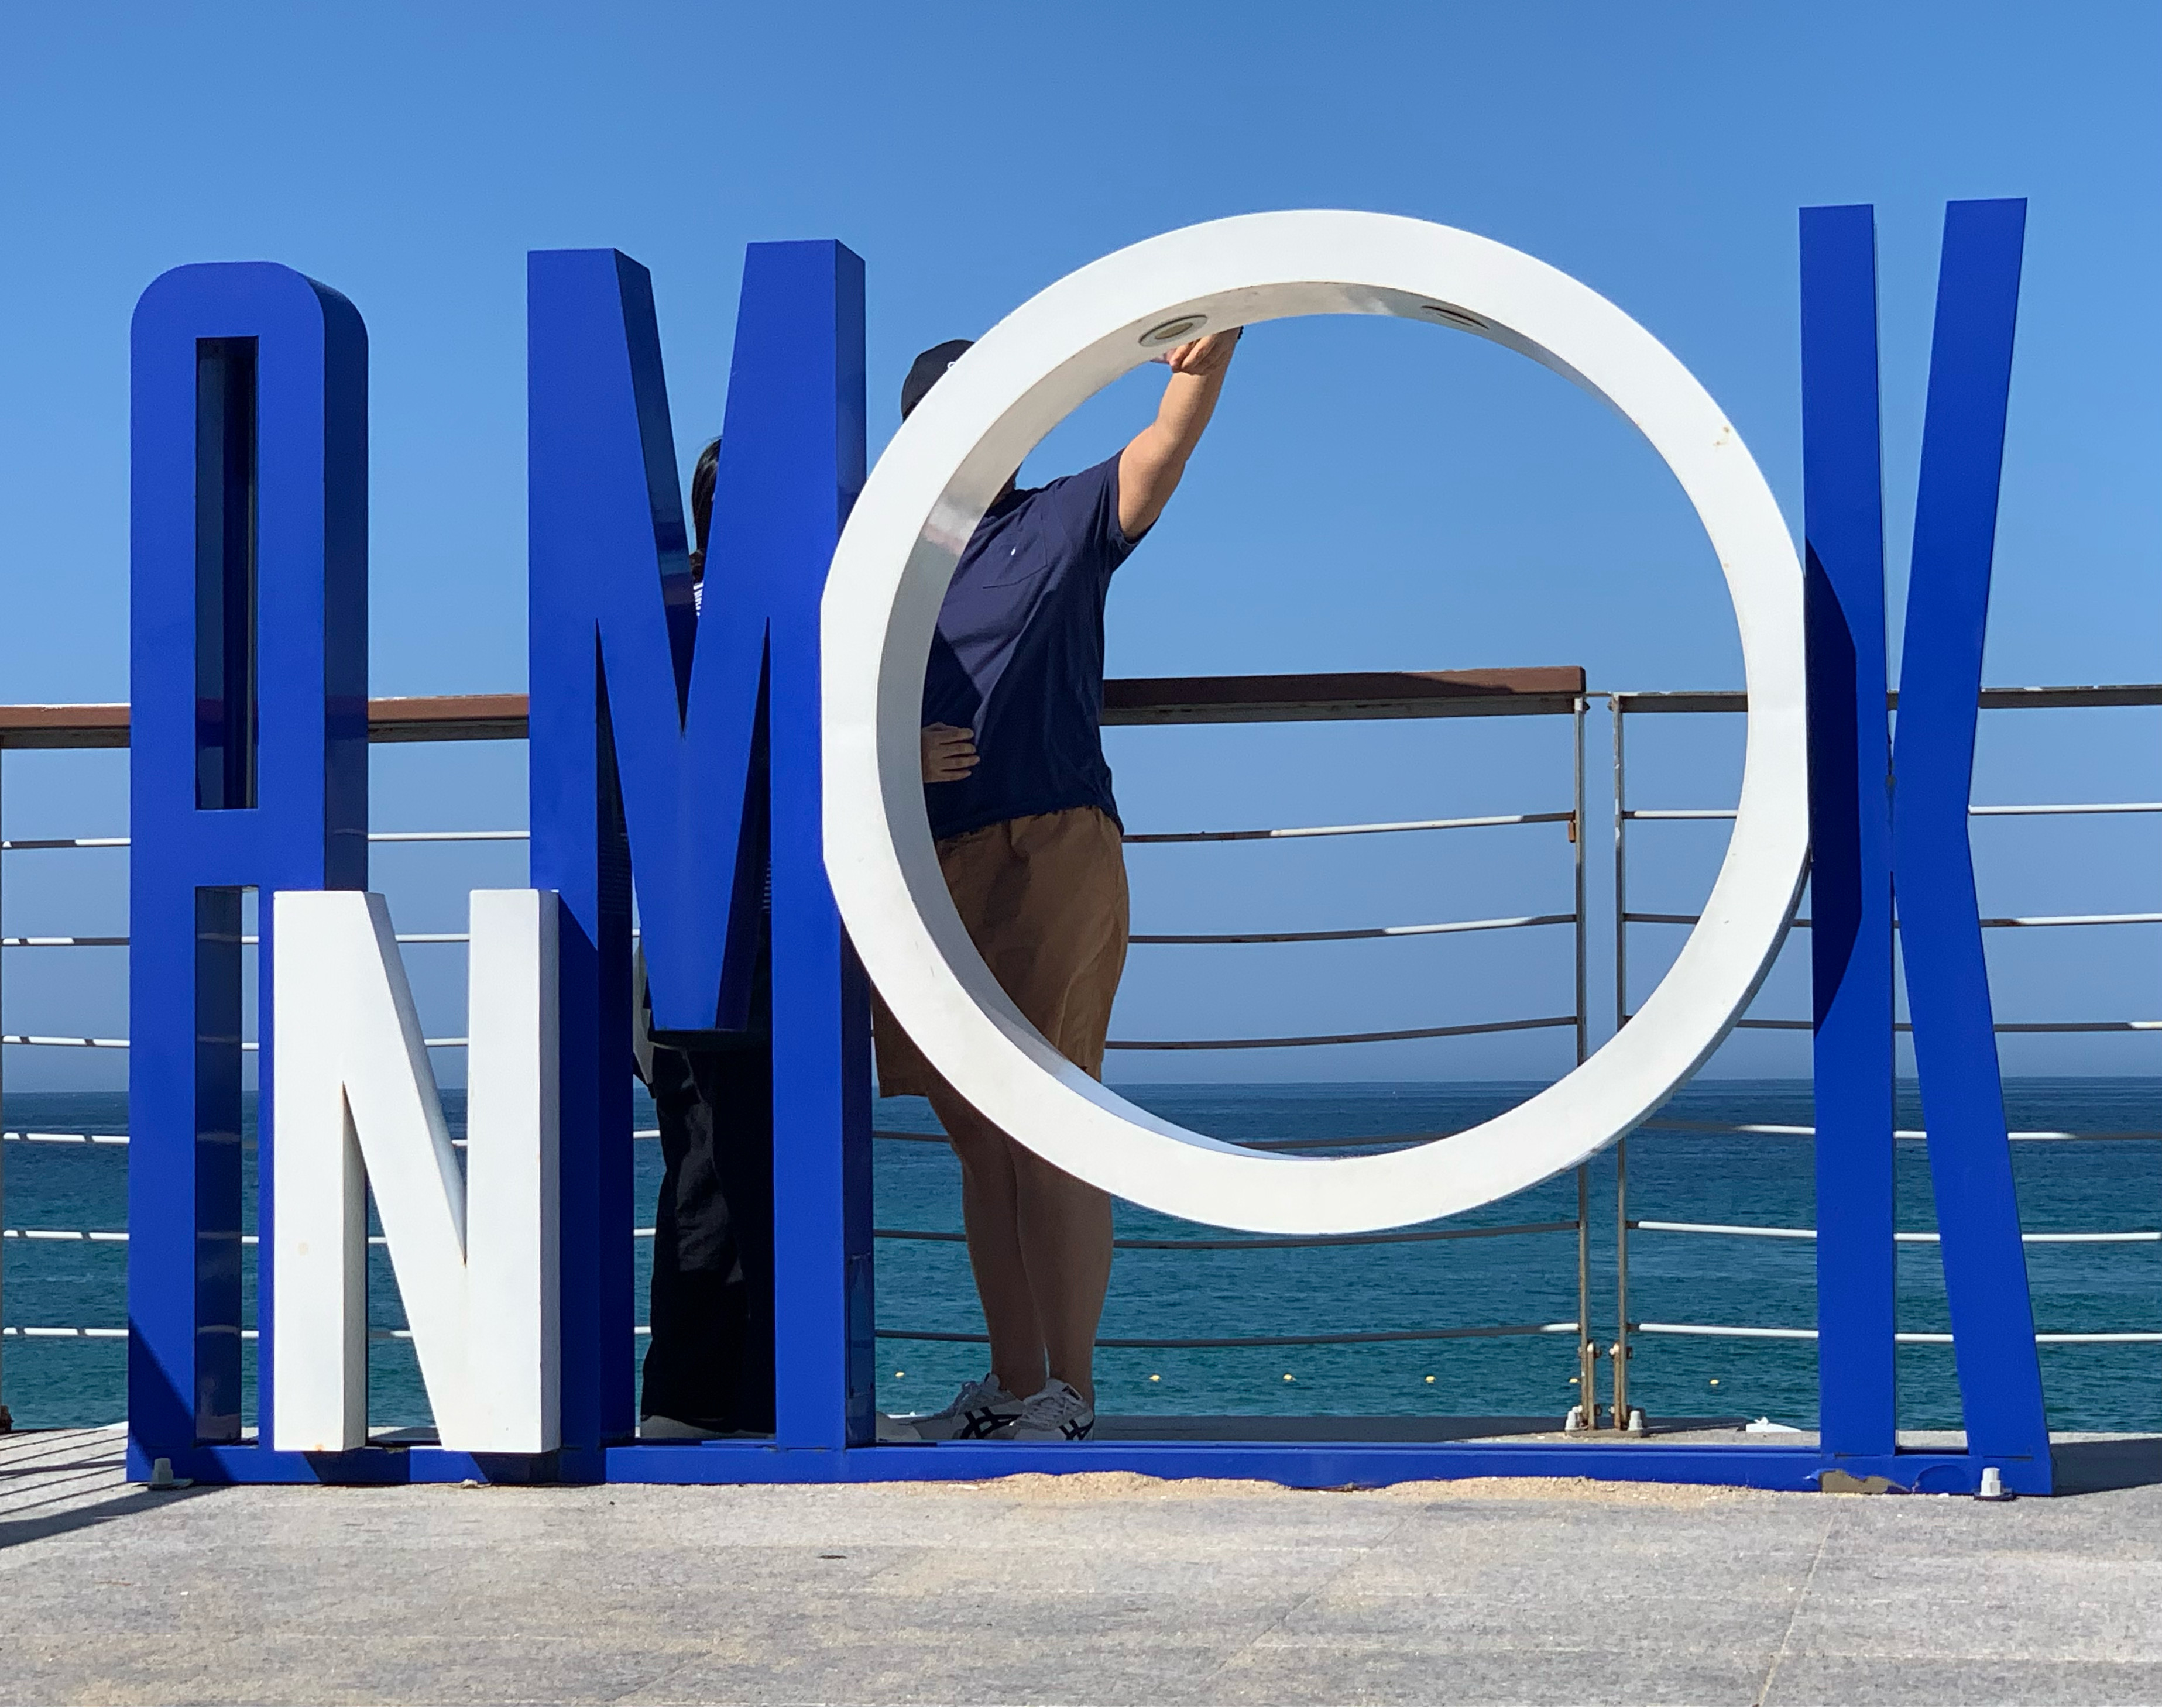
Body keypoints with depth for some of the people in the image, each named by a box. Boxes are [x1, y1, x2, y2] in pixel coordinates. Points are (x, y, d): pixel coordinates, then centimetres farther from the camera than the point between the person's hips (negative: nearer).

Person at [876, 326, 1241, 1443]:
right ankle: (1011, 1391, 14)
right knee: (981, 1141, 8)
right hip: (927, 873, 5)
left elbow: (1167, 447, -9)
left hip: (1052, 853, -5)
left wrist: (1208, 357, -29)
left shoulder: (1063, 525, 6)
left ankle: (1068, 1395, -4)